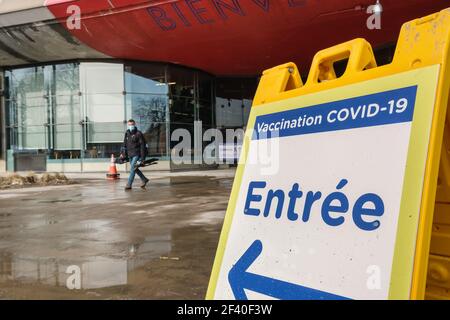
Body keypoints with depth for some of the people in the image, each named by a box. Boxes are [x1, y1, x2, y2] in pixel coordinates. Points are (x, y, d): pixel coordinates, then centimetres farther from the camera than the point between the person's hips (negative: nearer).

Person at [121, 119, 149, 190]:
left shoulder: (138, 134, -8)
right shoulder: (127, 133, 10)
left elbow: (142, 145, -9)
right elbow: (125, 144, 16)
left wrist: (142, 157, -14)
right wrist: (123, 153, 6)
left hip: (137, 154, -7)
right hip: (130, 155, 7)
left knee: (133, 168, -11)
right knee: (135, 169, 14)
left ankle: (129, 185, -8)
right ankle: (144, 180, 29)